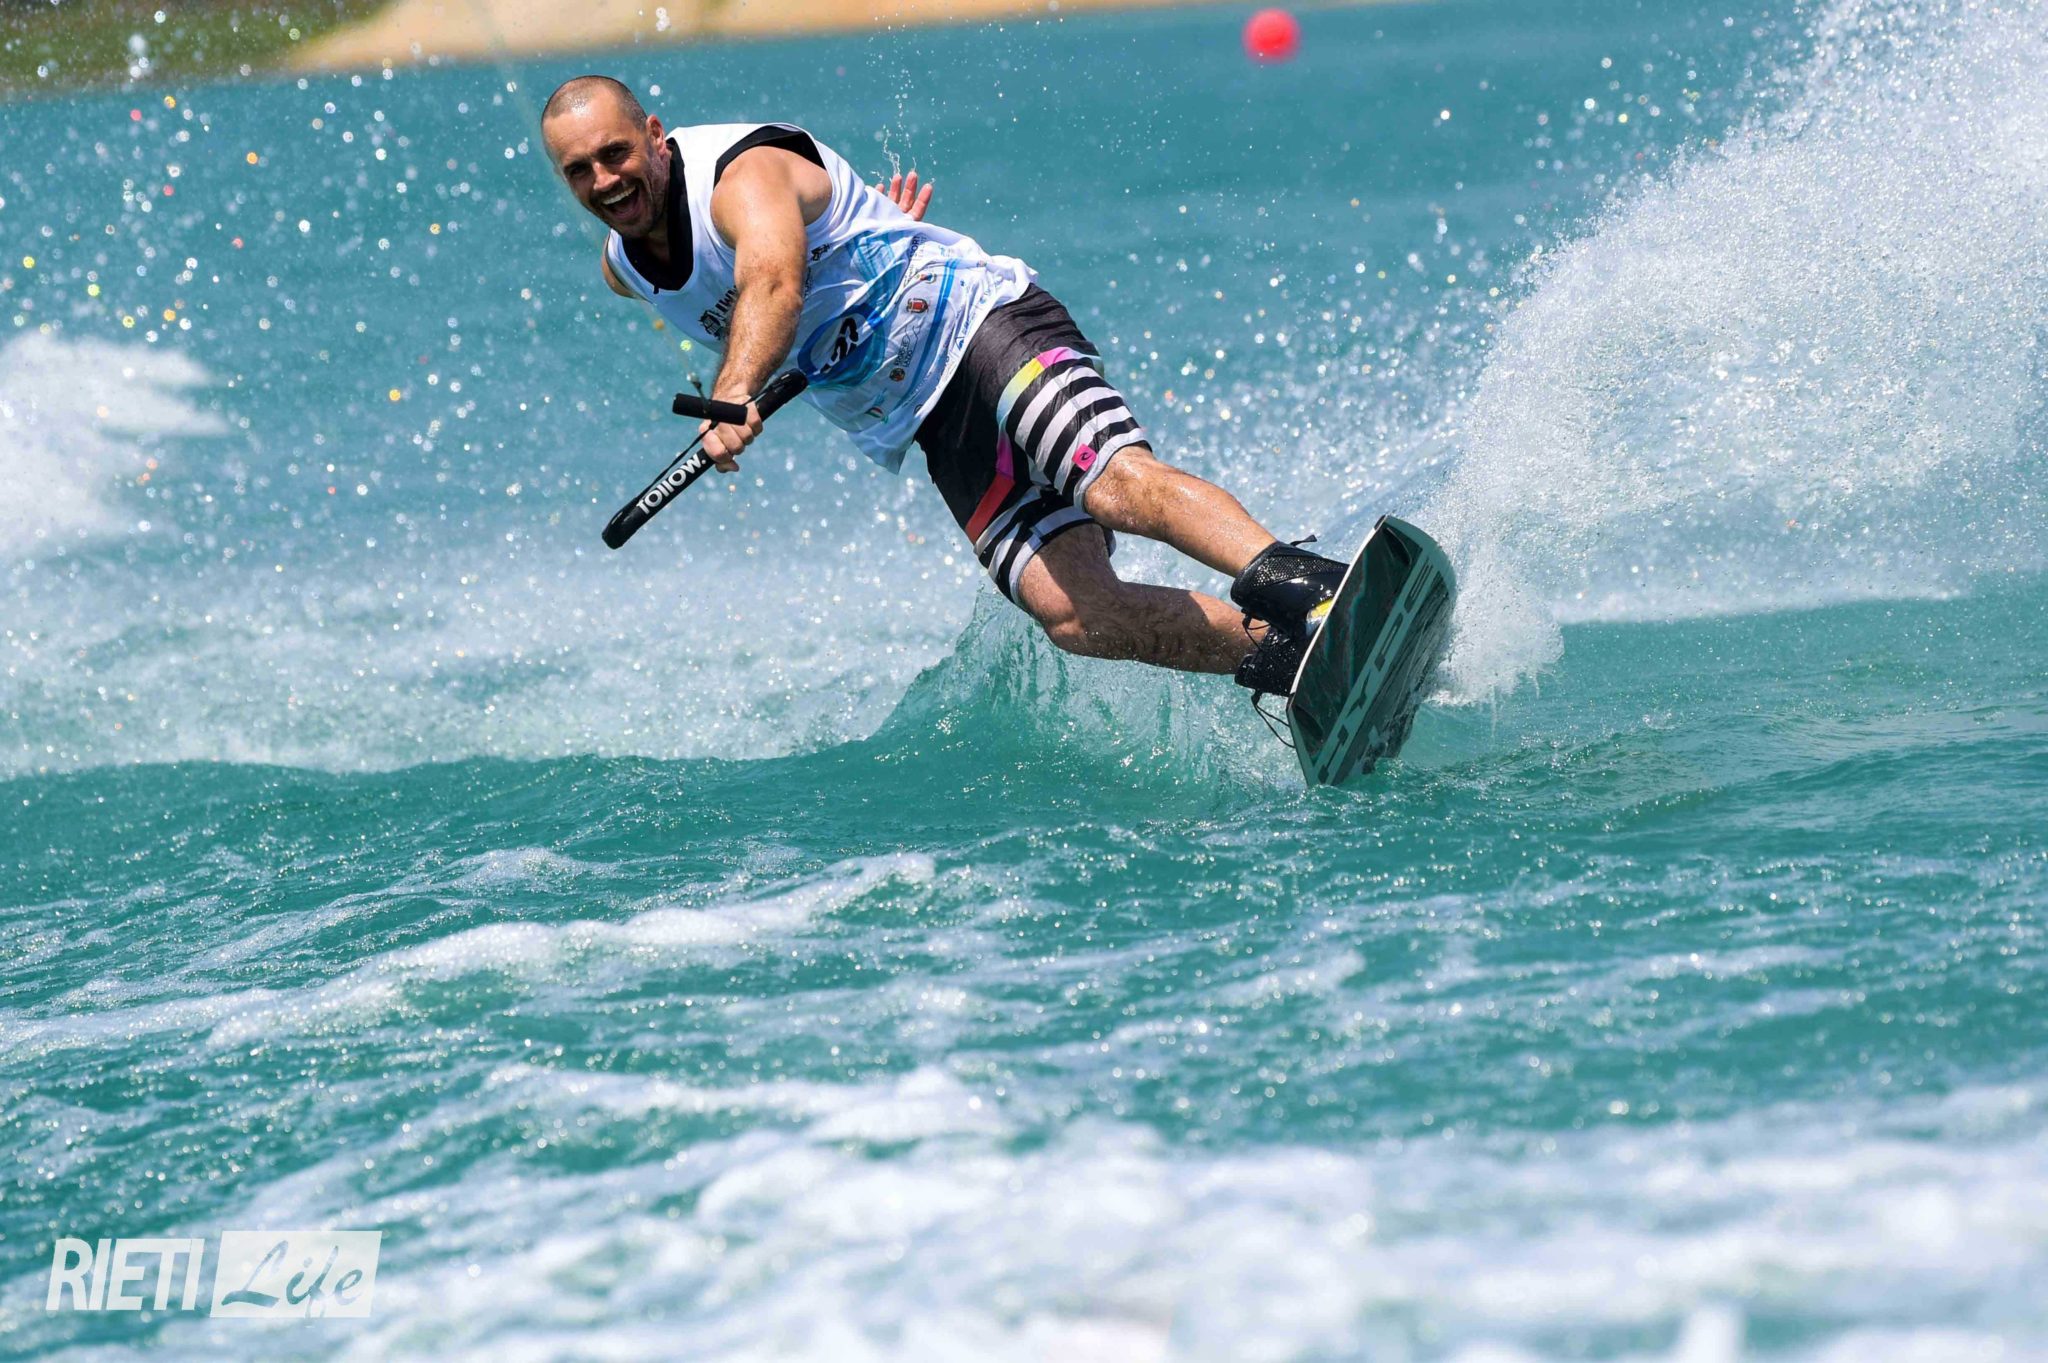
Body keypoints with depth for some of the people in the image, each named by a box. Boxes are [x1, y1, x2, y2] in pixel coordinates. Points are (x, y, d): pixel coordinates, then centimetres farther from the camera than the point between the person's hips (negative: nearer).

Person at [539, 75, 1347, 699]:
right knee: (1071, 614, -16)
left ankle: (1303, 585, -49)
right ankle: (1281, 652, -20)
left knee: (1118, 483, -33)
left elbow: (773, 283, -38)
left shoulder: (742, 175, -16)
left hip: (978, 321, -7)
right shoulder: (623, 270, 9)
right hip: (936, 434, 7)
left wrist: (733, 397, -55)